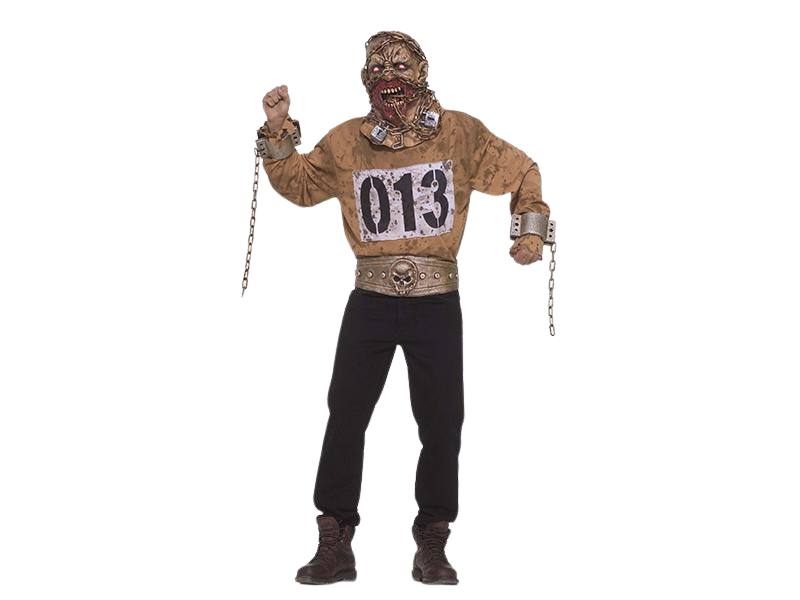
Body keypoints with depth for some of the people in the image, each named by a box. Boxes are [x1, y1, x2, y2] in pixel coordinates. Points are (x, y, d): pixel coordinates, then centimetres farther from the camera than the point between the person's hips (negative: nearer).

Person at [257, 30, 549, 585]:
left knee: (442, 421, 4)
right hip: (370, 300, 1)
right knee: (345, 416, 0)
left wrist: (530, 231, 3)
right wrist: (278, 132, 1)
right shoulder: (346, 142, 4)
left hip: (437, 301, -1)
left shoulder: (460, 134, 0)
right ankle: (335, 544, 11)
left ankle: (432, 545, 19)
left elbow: (522, 173, 11)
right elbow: (298, 184, 15)